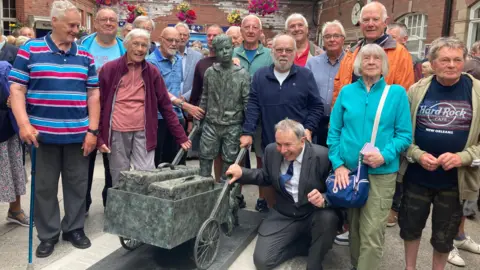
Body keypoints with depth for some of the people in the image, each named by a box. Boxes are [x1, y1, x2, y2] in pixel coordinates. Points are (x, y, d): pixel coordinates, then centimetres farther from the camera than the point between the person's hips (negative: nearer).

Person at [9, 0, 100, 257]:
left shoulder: (85, 56, 8)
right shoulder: (29, 50, 0)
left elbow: (93, 94, 7)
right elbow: (16, 89, -2)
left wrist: (92, 130, 0)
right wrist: (24, 124, -14)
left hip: (78, 134, 2)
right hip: (43, 133, -2)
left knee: (77, 184, 11)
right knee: (44, 186, 9)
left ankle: (74, 228, 27)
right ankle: (48, 234, 24)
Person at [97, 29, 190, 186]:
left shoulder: (152, 72, 5)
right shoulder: (109, 69, -1)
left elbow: (165, 106, 6)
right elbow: (99, 104, 2)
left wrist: (180, 136, 3)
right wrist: (99, 137, -4)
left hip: (143, 133, 1)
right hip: (117, 133, -1)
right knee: (120, 179, 10)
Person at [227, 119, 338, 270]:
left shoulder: (322, 156, -19)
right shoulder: (271, 151, -7)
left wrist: (324, 199, -35)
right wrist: (242, 173, -7)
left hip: (313, 215, -2)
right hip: (283, 216, 3)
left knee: (328, 218, -37)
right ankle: (308, 243, 11)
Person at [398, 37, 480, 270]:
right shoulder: (417, 90, -2)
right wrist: (417, 154, -14)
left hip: (455, 180, -1)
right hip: (417, 176, 1)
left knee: (444, 236, 15)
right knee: (410, 226, 17)